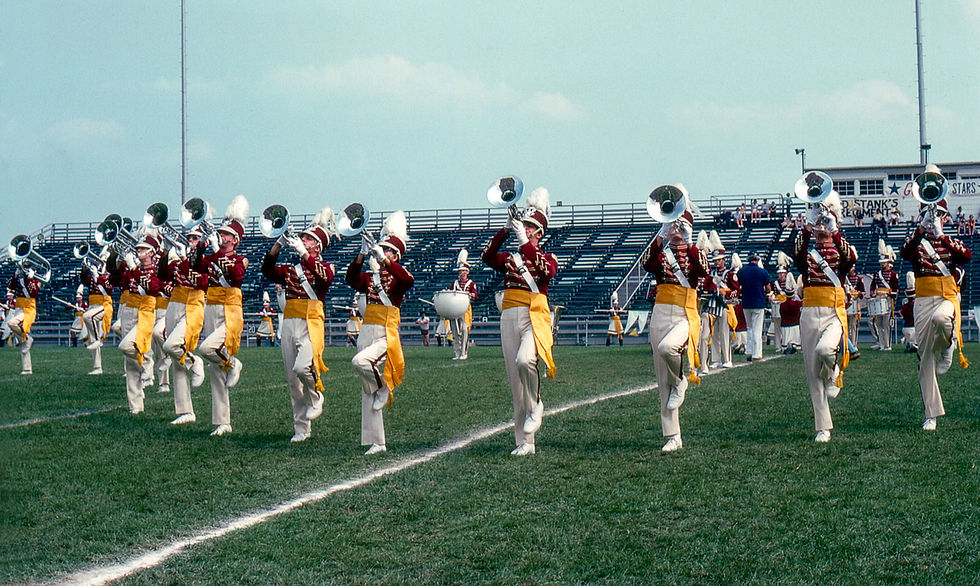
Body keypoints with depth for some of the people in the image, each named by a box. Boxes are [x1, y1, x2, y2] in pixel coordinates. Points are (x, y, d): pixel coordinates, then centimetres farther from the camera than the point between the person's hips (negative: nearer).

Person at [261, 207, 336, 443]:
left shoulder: (325, 267, 4)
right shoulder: (291, 270, 17)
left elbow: (325, 277, -19)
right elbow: (268, 270, 2)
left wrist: (302, 252, -25)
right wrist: (279, 244, -7)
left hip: (310, 325, -5)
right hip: (289, 325, 5)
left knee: (302, 367, -27)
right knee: (293, 379, 4)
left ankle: (315, 399, 4)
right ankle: (301, 429, 11)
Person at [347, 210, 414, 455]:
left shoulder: (398, 278, 1)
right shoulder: (370, 278, 13)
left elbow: (408, 280, -23)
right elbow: (352, 279, -6)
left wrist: (383, 260, -29)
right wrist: (362, 255, -20)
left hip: (386, 336, -6)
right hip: (367, 333, 6)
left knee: (360, 361, -34)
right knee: (367, 393, 3)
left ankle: (383, 389, -6)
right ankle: (377, 443, 7)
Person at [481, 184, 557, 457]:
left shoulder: (548, 257, 7)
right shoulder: (509, 258, 17)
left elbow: (545, 270, -16)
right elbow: (488, 257, -3)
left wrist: (525, 242, -19)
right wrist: (505, 230, -10)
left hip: (534, 317, -4)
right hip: (509, 318, 4)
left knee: (524, 360, -34)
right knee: (516, 382, 1)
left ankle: (535, 406, -7)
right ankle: (525, 442, 4)